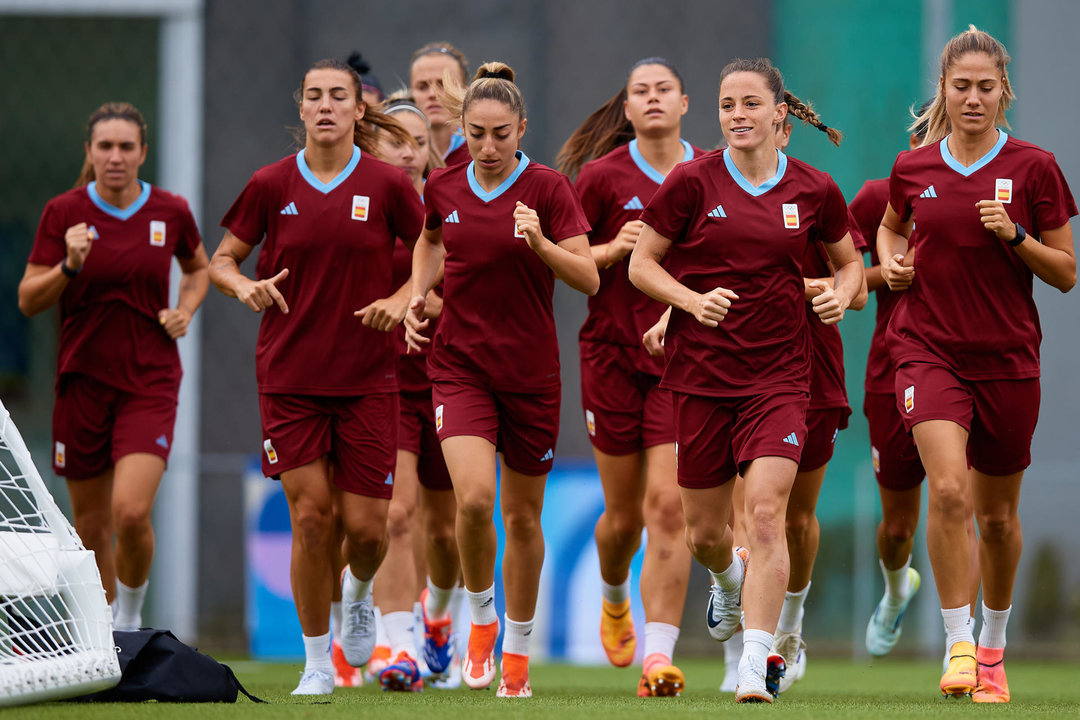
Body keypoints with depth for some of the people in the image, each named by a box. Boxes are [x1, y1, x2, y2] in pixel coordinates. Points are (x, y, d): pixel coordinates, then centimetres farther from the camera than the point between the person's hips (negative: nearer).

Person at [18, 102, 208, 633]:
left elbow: (199, 267, 21)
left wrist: (185, 311, 2)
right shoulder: (63, 212, -4)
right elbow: (28, 300, -3)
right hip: (82, 382, 1)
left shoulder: (171, 212, 0)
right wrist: (69, 266, -20)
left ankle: (130, 620, 6)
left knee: (131, 512, -19)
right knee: (91, 524, 7)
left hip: (150, 383, -1)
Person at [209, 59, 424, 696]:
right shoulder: (272, 184, 0)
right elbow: (223, 259, 9)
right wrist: (244, 285, -12)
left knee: (366, 525, -4)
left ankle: (359, 594, 33)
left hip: (367, 375, 0)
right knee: (310, 514, -6)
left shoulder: (387, 184, -3)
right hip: (289, 374, 0)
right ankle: (317, 661, 7)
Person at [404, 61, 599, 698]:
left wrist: (541, 243, -29)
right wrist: (419, 294, 8)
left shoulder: (549, 188, -8)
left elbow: (589, 279, -13)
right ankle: (480, 615, 5)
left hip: (531, 370, -1)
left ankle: (517, 647, 25)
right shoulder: (443, 187, 1)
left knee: (522, 516, 8)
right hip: (460, 364, 1)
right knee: (474, 496, -20)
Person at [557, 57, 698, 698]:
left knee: (668, 503, -14)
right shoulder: (603, 175, -2)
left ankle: (659, 656, -14)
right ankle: (614, 598, 45)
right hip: (613, 353, 0)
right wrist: (612, 249, -15)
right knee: (624, 512, 10)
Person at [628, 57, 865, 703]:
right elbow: (641, 264, 3)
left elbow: (849, 261, 18)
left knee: (766, 512, -18)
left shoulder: (814, 190, 1)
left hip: (779, 376, -1)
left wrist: (845, 292, -5)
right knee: (705, 534, 12)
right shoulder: (693, 181, -4)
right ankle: (729, 579, 50)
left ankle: (755, 668, -18)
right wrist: (695, 300, -14)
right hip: (701, 375, 1)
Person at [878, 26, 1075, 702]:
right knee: (948, 490, -21)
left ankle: (994, 646, 31)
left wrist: (1015, 237, -17)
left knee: (997, 513, 10)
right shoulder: (913, 169, 3)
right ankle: (959, 644, -15)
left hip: (1007, 356, 0)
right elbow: (892, 226, 25)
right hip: (929, 348, 0)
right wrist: (892, 259, 3)